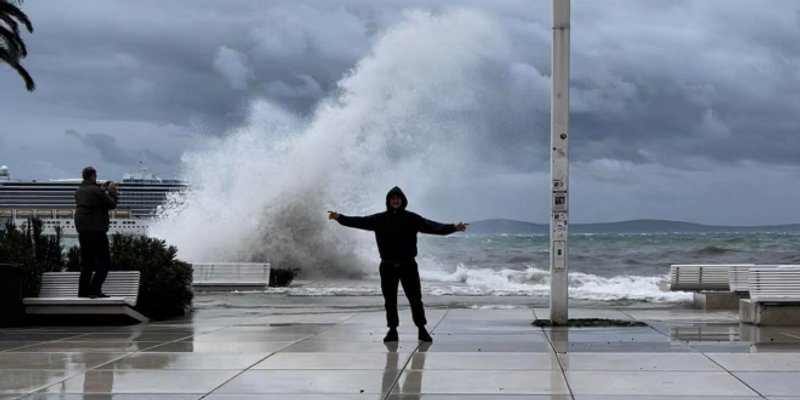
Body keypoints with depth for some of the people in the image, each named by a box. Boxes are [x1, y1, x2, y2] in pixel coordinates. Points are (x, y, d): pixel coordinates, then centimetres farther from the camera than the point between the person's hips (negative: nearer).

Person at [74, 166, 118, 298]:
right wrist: (112, 191, 8)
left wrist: (102, 190, 22)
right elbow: (112, 204, -7)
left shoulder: (79, 191, 10)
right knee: (104, 261, -2)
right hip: (96, 231, -8)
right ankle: (95, 289, -13)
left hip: (82, 231, 8)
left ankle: (83, 291, 13)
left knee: (86, 263, 15)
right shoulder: (96, 192, -14)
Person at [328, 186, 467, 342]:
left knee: (415, 298, -2)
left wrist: (453, 228, -23)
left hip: (408, 265, -2)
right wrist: (340, 218, -8)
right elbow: (359, 222, 2)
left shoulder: (412, 219, -2)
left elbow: (432, 227, -11)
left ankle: (422, 330, 6)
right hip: (388, 267, 2)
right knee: (390, 300, 6)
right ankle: (392, 331, 14)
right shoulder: (379, 219, 3)